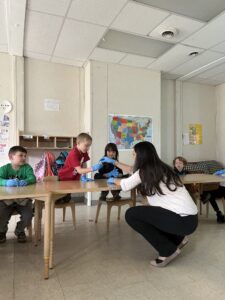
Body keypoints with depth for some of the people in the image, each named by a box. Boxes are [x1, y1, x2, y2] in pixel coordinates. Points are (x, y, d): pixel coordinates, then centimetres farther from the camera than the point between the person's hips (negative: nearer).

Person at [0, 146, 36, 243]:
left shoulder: (27, 167, -3)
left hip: (23, 199, 1)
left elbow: (32, 178, -19)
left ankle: (20, 231, 19)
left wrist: (26, 181, -42)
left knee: (28, 216, -18)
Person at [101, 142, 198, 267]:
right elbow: (135, 171, 27)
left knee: (131, 214, -6)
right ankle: (178, 239, 22)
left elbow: (125, 185, 3)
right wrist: (114, 162, 37)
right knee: (146, 213, 25)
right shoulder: (159, 167, 14)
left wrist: (113, 180, 25)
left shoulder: (145, 171, -10)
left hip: (182, 220, -9)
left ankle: (168, 250, 1)